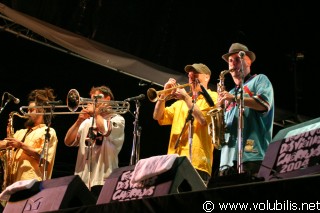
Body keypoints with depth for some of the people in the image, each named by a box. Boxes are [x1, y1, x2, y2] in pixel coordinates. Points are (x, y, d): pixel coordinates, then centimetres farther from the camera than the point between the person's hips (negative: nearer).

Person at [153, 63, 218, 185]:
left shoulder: (212, 97, 7)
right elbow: (158, 117, 16)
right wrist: (163, 96, 2)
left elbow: (204, 120, -10)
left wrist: (186, 98, -6)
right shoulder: (180, 103, 25)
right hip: (175, 162, 6)